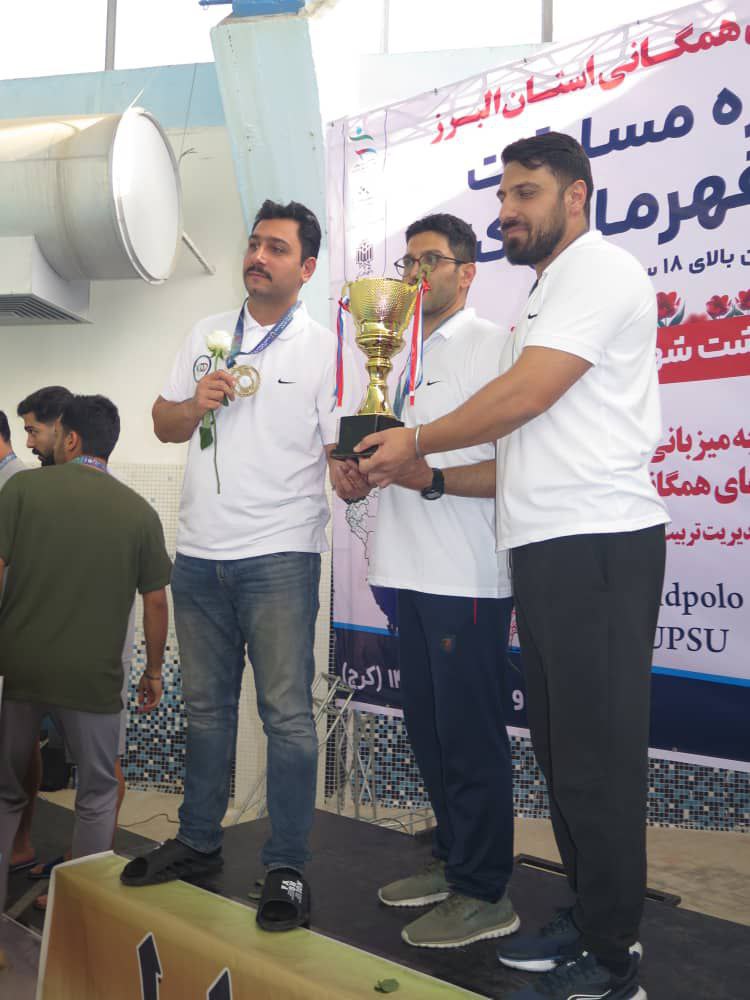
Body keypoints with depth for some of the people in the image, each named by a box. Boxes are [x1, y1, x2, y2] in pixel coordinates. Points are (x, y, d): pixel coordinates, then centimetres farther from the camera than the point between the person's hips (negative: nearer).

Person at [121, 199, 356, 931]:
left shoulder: (323, 349, -2)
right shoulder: (207, 335, 13)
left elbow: (341, 453, -7)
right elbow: (163, 425, 17)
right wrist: (196, 404, -5)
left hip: (280, 556, -5)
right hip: (199, 554, 5)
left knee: (286, 713, -2)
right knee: (205, 705, 16)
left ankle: (286, 868, 10)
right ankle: (197, 843, 32)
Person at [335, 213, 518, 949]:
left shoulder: (491, 346, -6)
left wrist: (431, 479, -25)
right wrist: (362, 474, 6)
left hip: (467, 578, -8)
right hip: (415, 573, 9)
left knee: (469, 735, 0)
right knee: (428, 728, 16)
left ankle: (483, 895, 15)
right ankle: (452, 862, 32)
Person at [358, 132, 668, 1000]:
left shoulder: (597, 269, -5)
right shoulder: (549, 292, 24)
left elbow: (526, 394, -15)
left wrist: (418, 441, -4)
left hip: (596, 545, -10)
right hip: (548, 547, 10)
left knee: (596, 756, -3)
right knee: (560, 747, 15)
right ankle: (589, 920, 29)